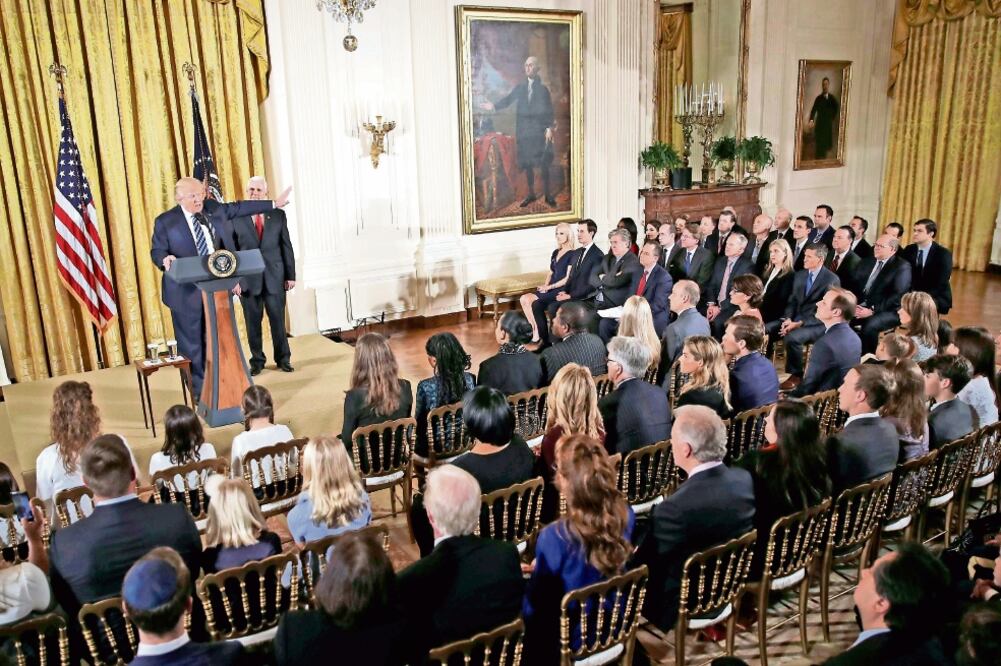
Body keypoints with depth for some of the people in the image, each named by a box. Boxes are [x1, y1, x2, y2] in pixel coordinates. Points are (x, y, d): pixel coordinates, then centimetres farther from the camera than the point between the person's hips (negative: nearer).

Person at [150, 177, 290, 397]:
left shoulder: (214, 209, 8)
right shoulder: (165, 221, -3)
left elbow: (240, 207, 18)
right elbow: (156, 251, 1)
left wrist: (274, 204, 21)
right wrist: (165, 259, -23)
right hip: (187, 292, -4)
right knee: (192, 344, 3)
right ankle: (200, 391, 14)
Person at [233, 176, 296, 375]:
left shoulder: (278, 215, 5)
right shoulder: (236, 216, 1)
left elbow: (286, 246, 6)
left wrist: (290, 275, 3)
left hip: (274, 277, 1)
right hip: (248, 278, -1)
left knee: (278, 319, 6)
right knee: (253, 322, 6)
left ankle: (283, 358, 20)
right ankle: (257, 360, 19)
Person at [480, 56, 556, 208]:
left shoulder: (543, 89, 1)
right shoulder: (520, 88, 10)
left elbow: (549, 111, -3)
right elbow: (507, 100, 2)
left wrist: (550, 128, -13)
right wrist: (494, 105, -15)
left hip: (540, 132, -3)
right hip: (524, 131, 3)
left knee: (543, 164, -2)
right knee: (527, 164, 7)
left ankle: (547, 194, 8)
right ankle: (531, 194, 17)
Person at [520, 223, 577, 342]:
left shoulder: (573, 254, -6)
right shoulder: (555, 252, 17)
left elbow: (568, 279, -12)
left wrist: (549, 287, -14)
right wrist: (545, 285, -1)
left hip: (562, 290, -7)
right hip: (550, 288, 8)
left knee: (530, 300, -24)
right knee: (524, 299, -15)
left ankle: (536, 333, -12)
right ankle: (534, 330, -14)